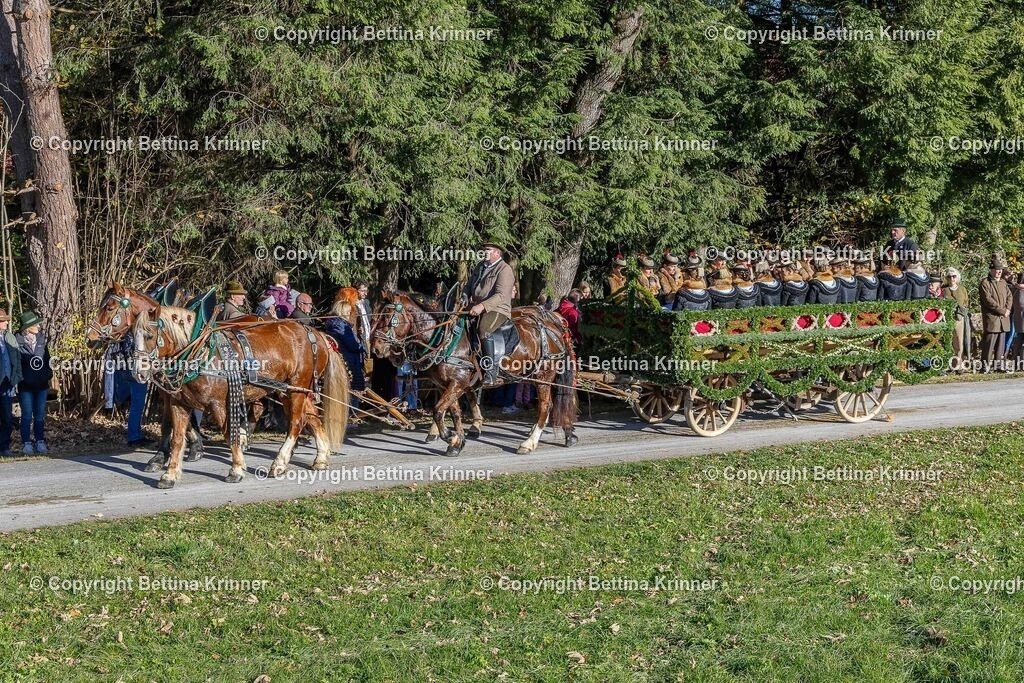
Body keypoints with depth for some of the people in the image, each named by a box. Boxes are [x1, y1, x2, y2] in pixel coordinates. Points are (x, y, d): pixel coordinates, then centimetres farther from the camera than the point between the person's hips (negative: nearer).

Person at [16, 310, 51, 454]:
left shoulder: (41, 338, 6)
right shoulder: (18, 340, -8)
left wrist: (49, 377, 11)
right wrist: (18, 379, -10)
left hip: (41, 384, 4)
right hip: (26, 385, -4)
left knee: (40, 415, 8)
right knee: (27, 415, 0)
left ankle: (40, 442, 15)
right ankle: (26, 443, 7)